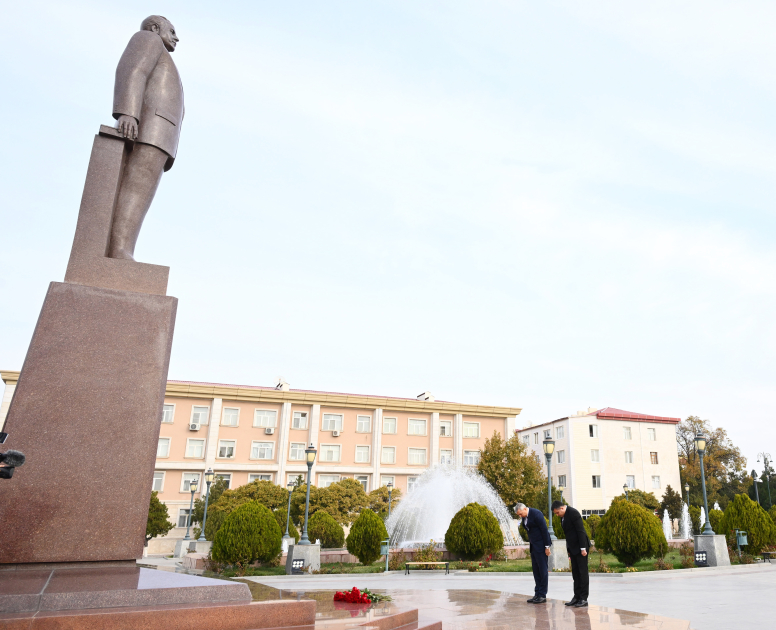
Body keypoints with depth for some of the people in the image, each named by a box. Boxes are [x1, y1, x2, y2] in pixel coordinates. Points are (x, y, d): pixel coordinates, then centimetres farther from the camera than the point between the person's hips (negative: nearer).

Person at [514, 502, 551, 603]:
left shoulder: (536, 514, -18)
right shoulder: (524, 517, 8)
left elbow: (544, 529, -17)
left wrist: (547, 546, -16)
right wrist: (530, 544, 12)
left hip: (541, 544, -9)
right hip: (533, 546, 9)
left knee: (543, 569, -3)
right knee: (536, 569, 9)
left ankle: (542, 595, 3)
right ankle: (537, 594, 14)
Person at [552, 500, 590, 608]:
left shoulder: (573, 513, -16)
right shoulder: (563, 516, 11)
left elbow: (581, 531, -19)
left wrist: (583, 548, -20)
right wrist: (569, 552, 17)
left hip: (581, 547, -9)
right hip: (573, 548, 9)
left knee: (583, 572, -4)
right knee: (575, 573, 9)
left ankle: (584, 599, 0)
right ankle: (577, 597, 14)